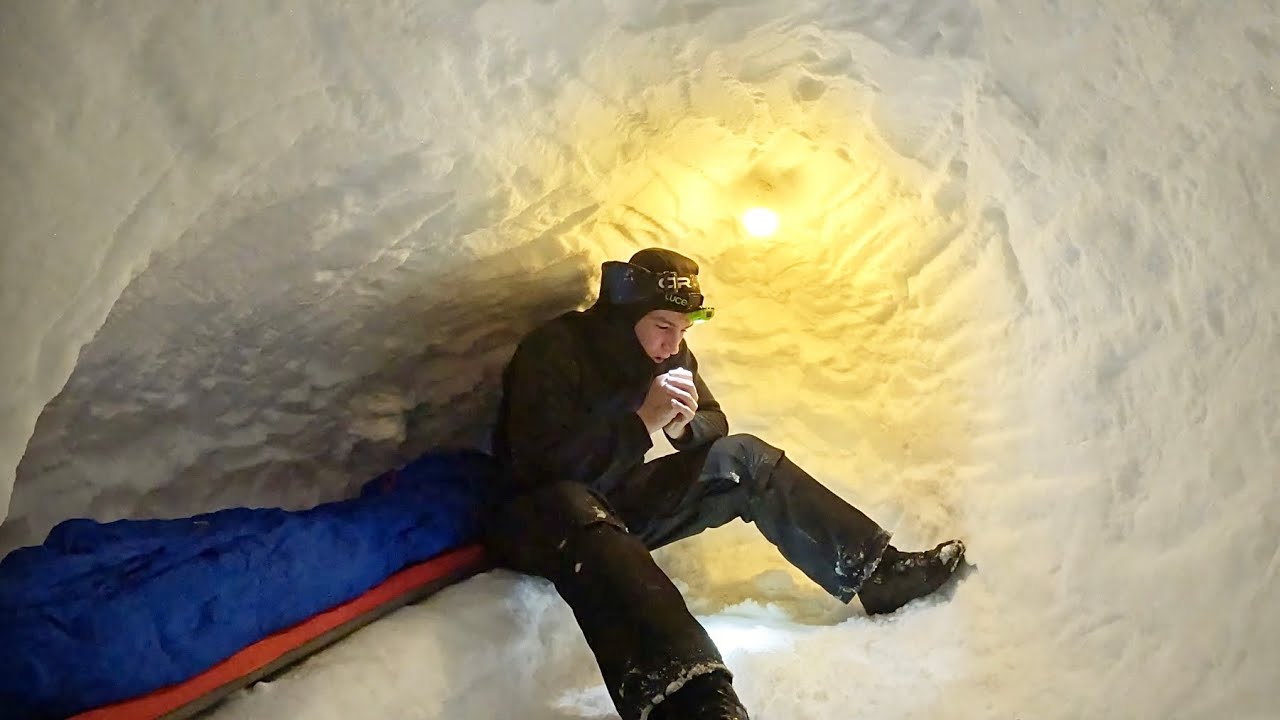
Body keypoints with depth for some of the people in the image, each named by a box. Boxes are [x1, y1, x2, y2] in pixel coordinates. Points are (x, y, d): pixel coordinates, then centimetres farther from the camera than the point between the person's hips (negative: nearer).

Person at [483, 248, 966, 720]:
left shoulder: (667, 353, 3)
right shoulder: (552, 350, -19)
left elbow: (715, 425, 8)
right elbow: (539, 465, -27)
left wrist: (684, 427, -16)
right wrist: (642, 421, -32)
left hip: (618, 501, 8)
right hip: (541, 517, -7)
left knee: (742, 457, -8)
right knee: (577, 512, -44)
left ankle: (875, 571, -10)